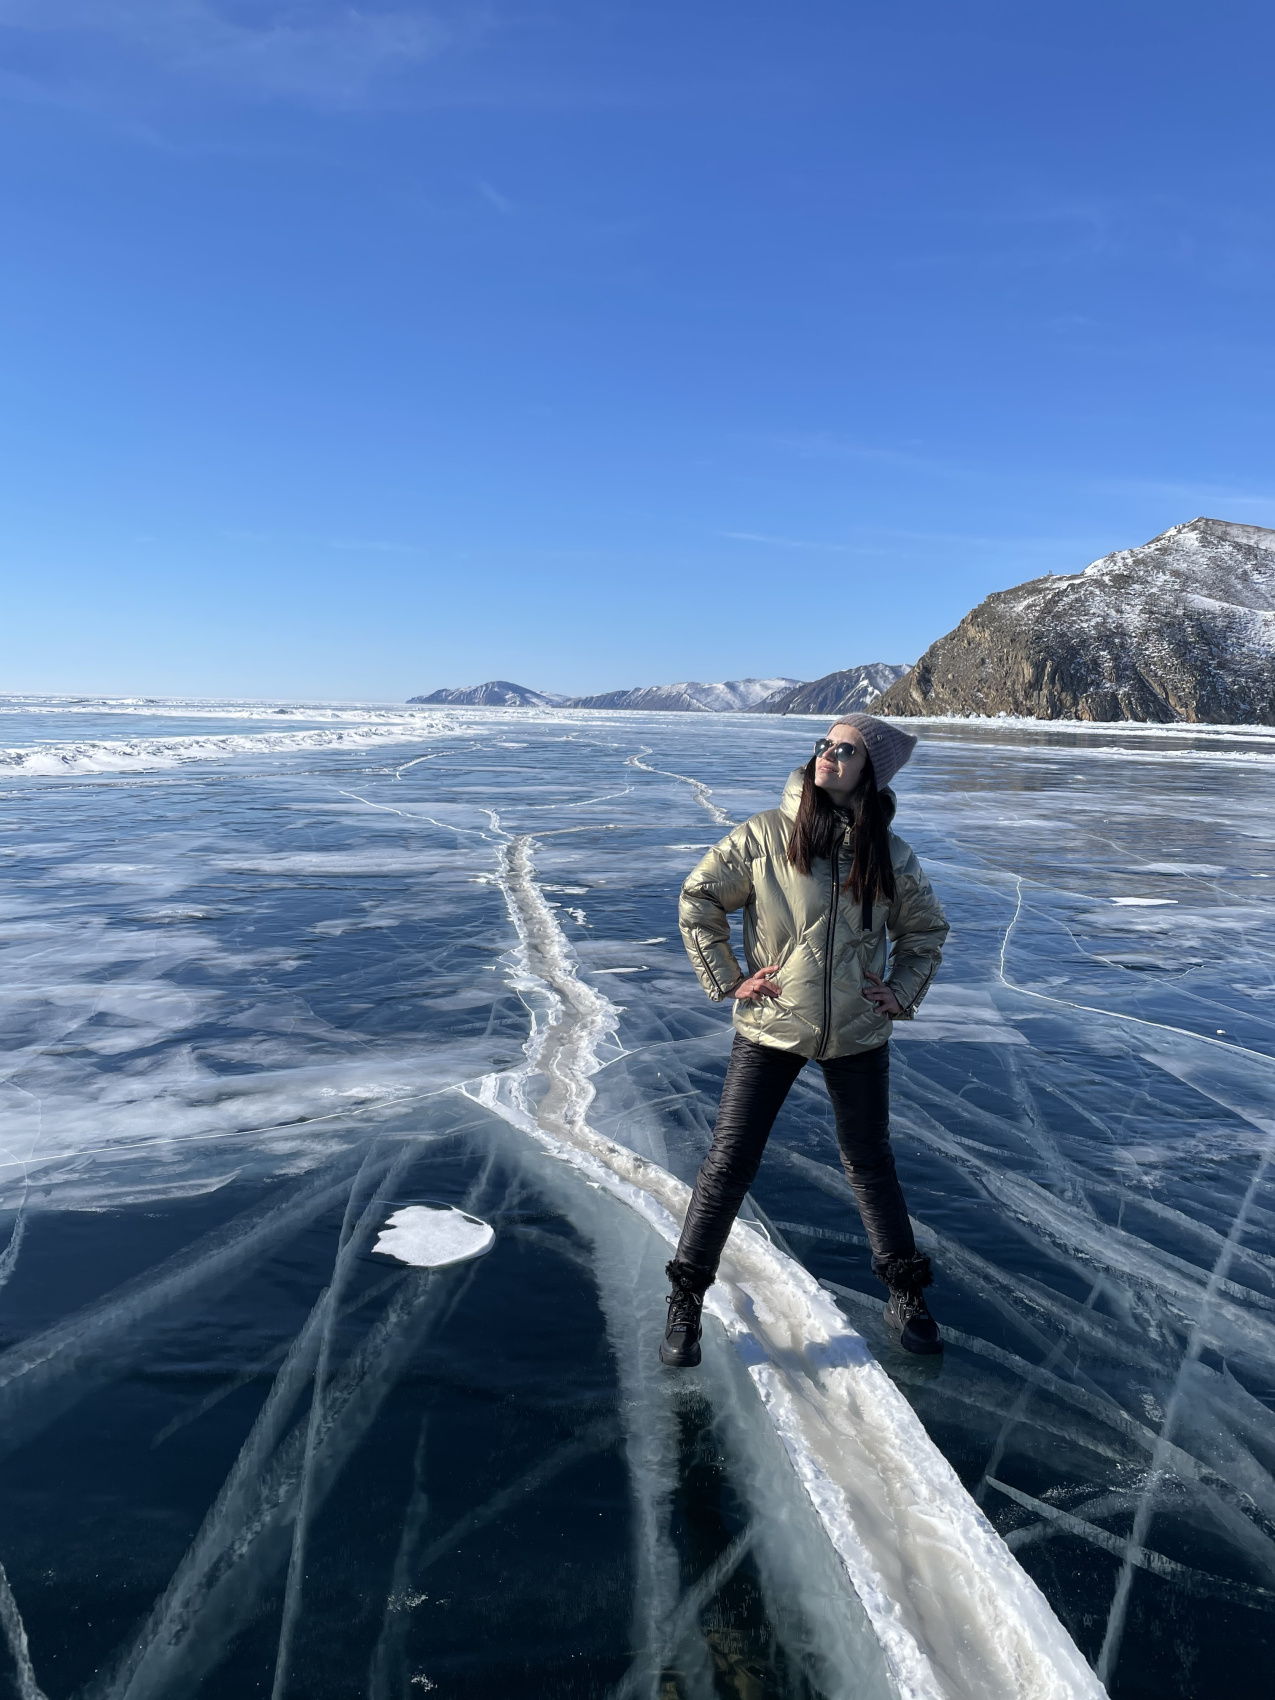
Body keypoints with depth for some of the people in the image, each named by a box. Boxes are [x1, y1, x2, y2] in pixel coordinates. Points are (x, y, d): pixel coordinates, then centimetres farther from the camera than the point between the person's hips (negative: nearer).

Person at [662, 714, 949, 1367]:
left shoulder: (889, 854, -2)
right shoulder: (765, 835, -9)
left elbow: (926, 929, 16)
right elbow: (698, 898, 0)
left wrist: (903, 992, 4)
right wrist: (726, 980, -5)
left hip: (856, 1034, 2)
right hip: (771, 1027, -1)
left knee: (870, 1163, 14)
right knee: (729, 1162, 1)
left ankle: (906, 1294, 33)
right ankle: (685, 1301, 16)